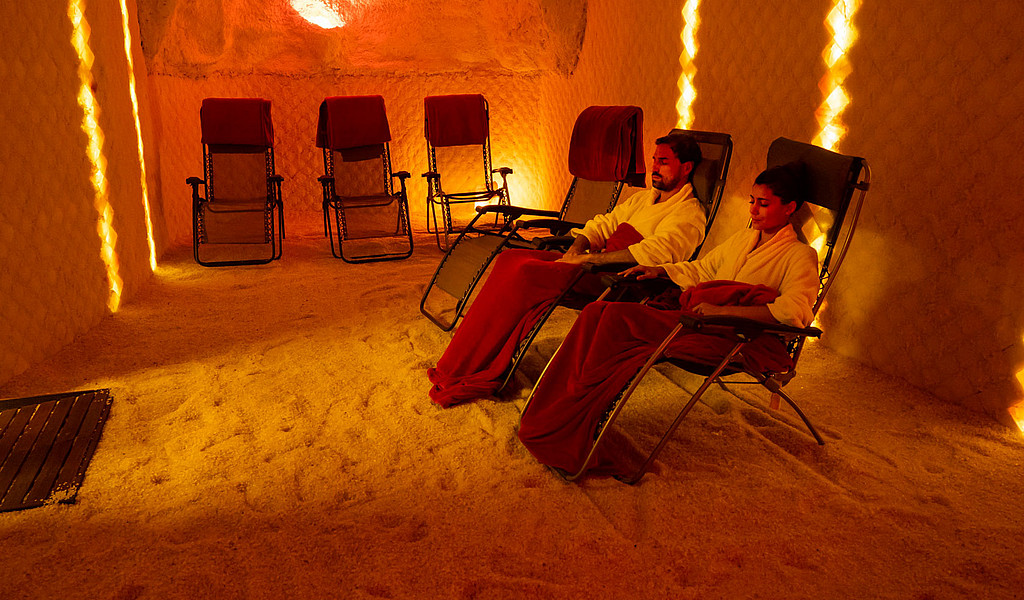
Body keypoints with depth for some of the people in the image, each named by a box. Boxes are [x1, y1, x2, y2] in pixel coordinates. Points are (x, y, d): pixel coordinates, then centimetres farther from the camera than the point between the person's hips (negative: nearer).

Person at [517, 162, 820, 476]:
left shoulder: (799, 255, 5)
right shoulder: (743, 239, 28)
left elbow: (795, 311, -13)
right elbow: (700, 269, 38)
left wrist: (722, 311, -21)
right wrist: (659, 270, 20)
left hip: (734, 339, -7)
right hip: (692, 318, 8)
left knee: (620, 317, -27)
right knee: (597, 311, -16)